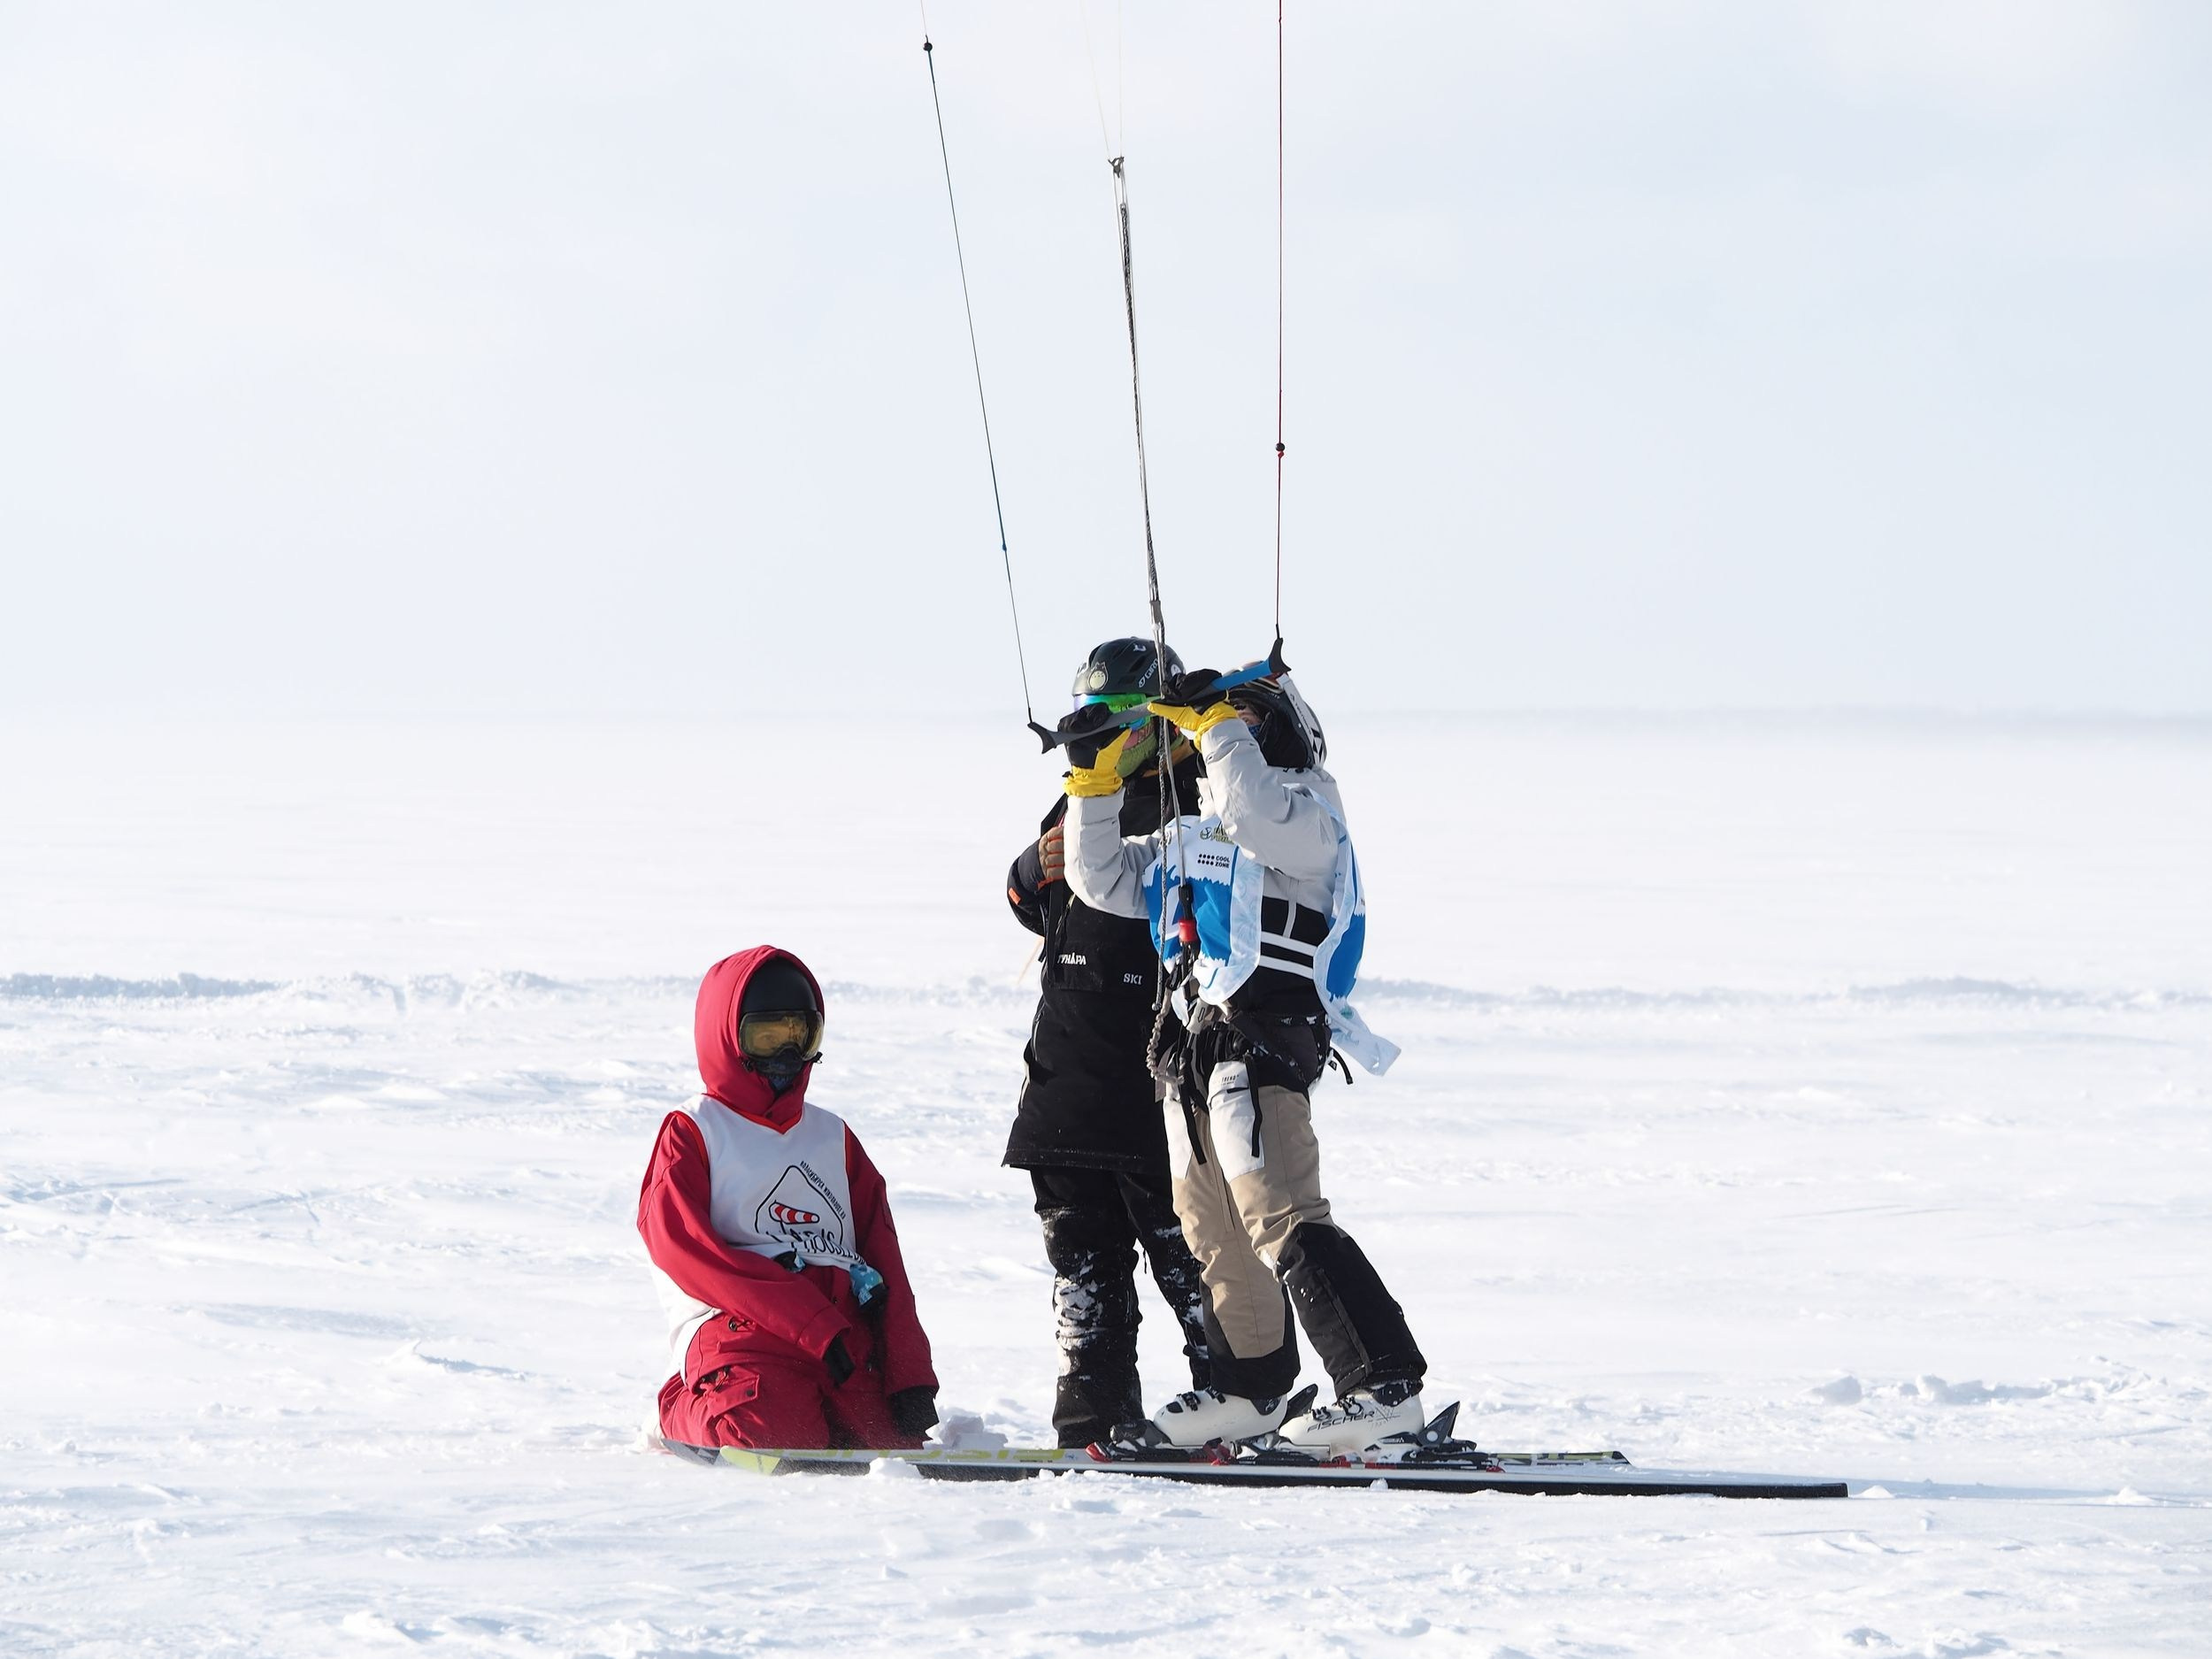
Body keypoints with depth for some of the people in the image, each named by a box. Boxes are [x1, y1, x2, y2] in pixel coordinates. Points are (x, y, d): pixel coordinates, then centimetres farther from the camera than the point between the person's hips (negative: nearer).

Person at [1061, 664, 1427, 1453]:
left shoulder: (1305, 811, -2)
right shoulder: (1191, 837, 23)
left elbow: (1254, 813, -24)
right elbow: (1103, 878, 27)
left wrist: (1216, 721, -15)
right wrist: (1093, 782, 15)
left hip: (1263, 1039, -9)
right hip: (1198, 1053, 9)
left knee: (1282, 1220, -19)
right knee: (1213, 1229, 16)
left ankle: (1386, 1384, -22)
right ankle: (1250, 1388, 31)